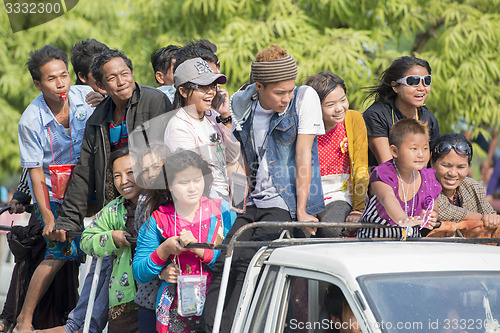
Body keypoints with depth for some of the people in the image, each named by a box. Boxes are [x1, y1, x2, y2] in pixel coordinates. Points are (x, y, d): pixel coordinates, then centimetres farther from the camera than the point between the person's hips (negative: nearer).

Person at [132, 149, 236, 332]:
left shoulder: (221, 210, 3)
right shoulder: (158, 220, 5)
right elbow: (139, 274, 7)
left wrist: (198, 247, -15)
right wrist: (164, 250, -7)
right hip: (176, 310, 1)